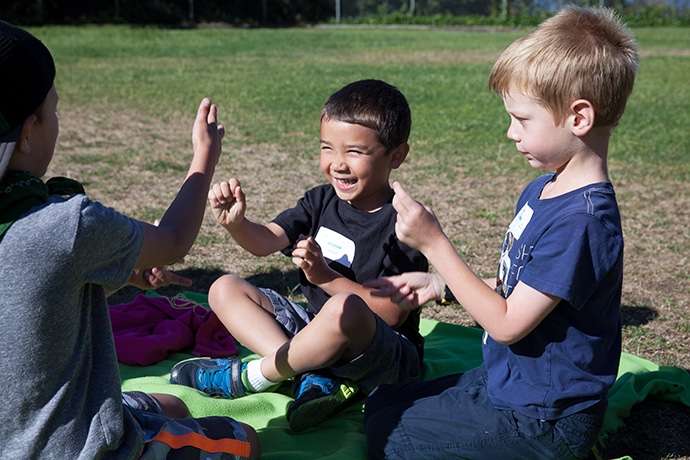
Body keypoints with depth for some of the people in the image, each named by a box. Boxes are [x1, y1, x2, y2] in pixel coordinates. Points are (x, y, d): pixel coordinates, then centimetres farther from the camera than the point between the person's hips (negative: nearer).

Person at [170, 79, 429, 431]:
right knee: (225, 289, 1)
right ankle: (314, 376, -18)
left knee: (345, 309, -41)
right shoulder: (322, 201, 4)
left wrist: (325, 276, -26)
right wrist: (235, 223, -29)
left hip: (387, 357, -7)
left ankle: (250, 377, -14)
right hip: (316, 332, 8)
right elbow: (265, 241, -7)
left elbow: (394, 313, -20)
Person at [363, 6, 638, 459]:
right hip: (504, 382, 10)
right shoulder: (541, 191, 2)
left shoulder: (581, 219, -28)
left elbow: (507, 323, -25)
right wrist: (437, 285, 0)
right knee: (382, 407, 16)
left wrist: (433, 242, -23)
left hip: (541, 421, -9)